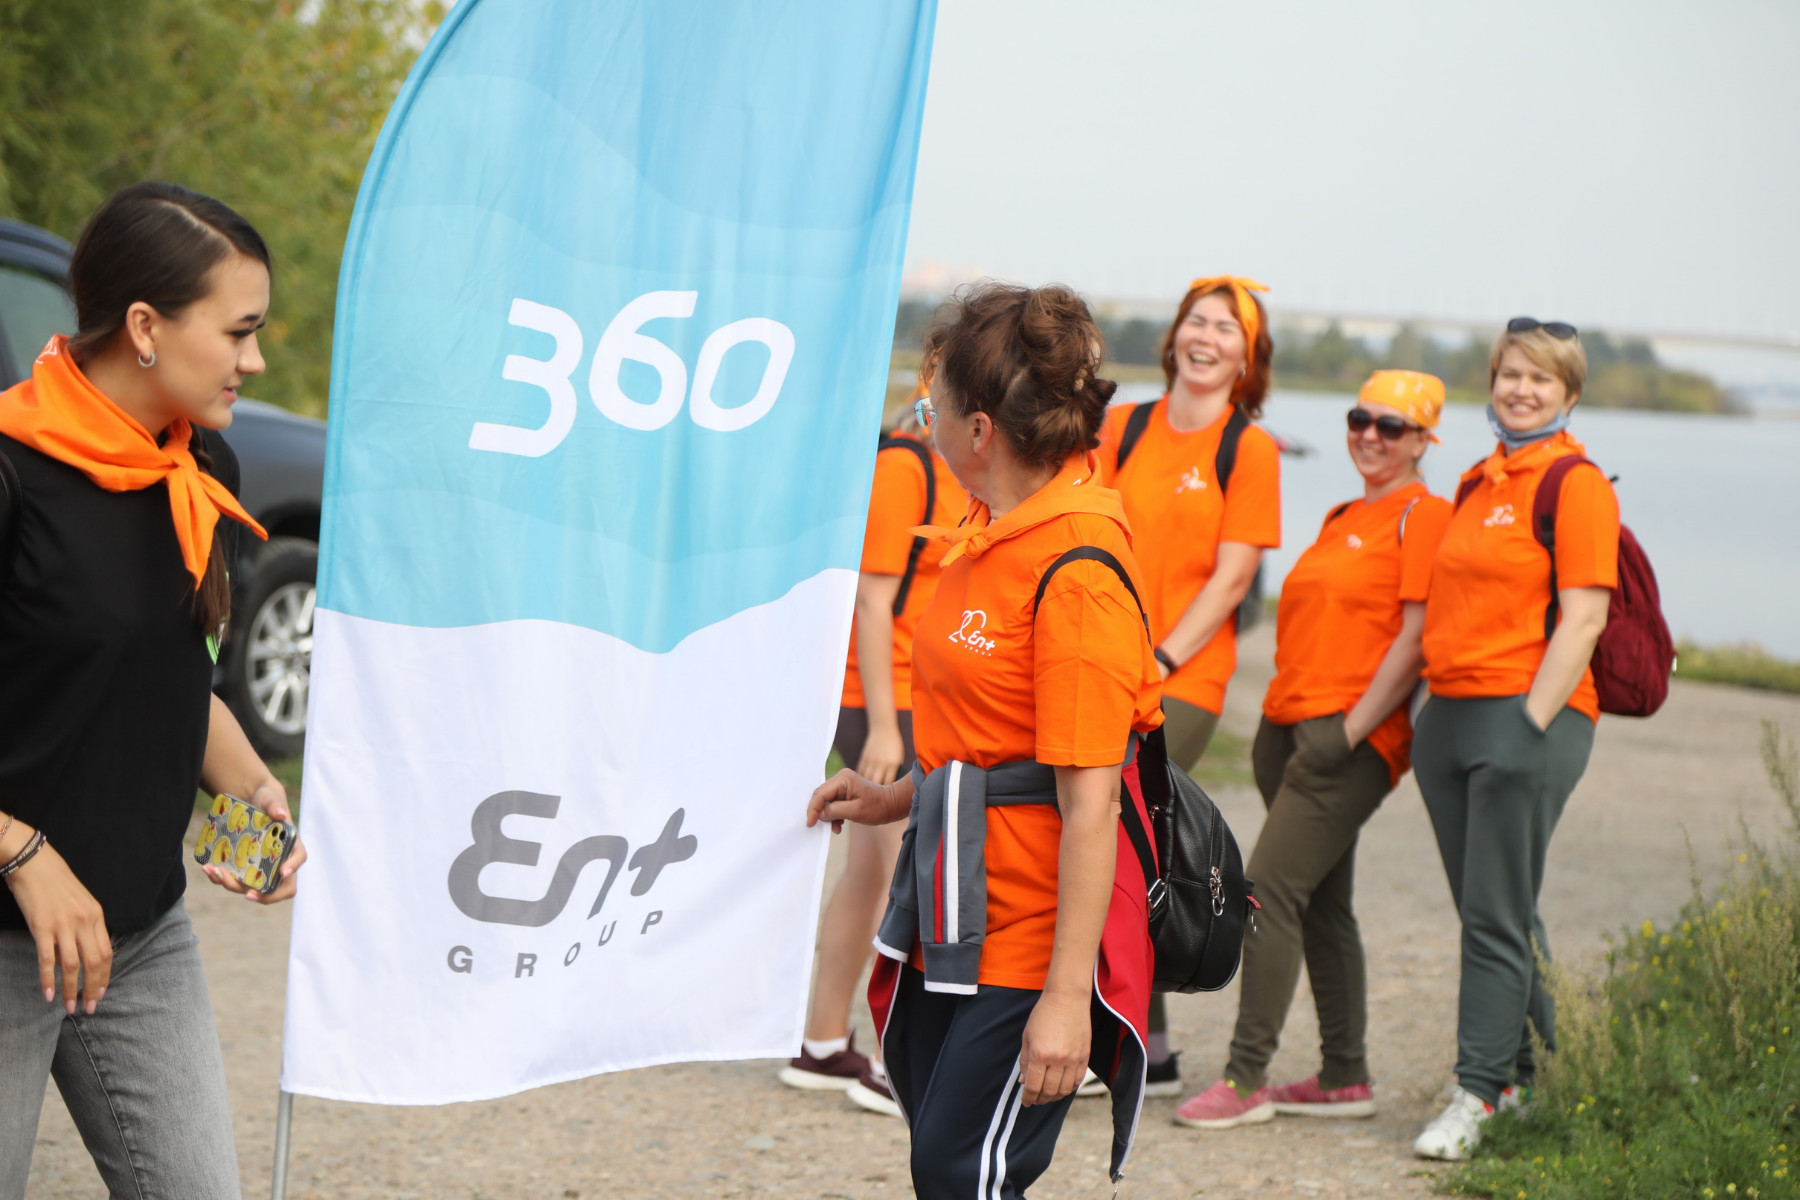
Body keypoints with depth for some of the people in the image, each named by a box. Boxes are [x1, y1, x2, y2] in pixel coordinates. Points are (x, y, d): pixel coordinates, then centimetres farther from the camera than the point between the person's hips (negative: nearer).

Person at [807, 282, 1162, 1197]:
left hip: (1032, 926, -9)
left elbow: (1090, 799, -21)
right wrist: (896, 799, 16)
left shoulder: (1077, 569, -19)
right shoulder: (991, 531, 9)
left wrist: (1067, 996, -22)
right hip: (959, 912, 9)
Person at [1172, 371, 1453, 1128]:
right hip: (1290, 724, 9)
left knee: (1271, 888, -14)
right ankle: (1345, 1078, 16)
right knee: (1321, 902, 10)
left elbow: (1417, 638, -12)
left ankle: (1246, 1078, -12)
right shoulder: (1342, 518, 20)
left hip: (1353, 737, -9)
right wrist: (1279, 721, 16)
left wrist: (1350, 729, -17)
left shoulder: (1423, 516, -5)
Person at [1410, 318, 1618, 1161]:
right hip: (1449, 712, 8)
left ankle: (1478, 1093, -2)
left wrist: (1534, 724, -19)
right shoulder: (1479, 482, 17)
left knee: (1496, 917, -6)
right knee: (1489, 910, 12)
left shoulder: (1577, 484, -7)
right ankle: (1535, 1073, 23)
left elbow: (1582, 619, -13)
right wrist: (1424, 711, 17)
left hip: (1527, 713, -8)